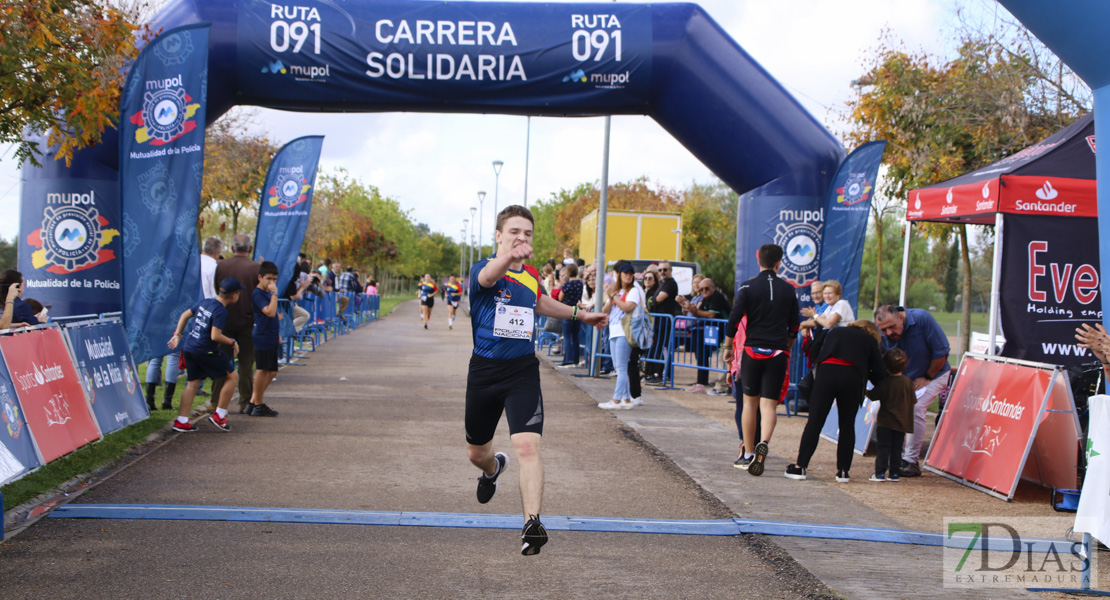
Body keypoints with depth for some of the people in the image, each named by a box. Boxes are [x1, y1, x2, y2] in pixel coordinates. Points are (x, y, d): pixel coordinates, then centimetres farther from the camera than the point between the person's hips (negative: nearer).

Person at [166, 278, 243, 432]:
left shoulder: (205, 302, 10)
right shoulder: (221, 311, -16)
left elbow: (185, 315, 17)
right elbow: (215, 336, -22)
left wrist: (177, 335, 20)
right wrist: (232, 342, -8)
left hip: (190, 348, 8)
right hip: (206, 352, -8)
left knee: (193, 383, 15)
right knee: (232, 376, 5)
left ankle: (181, 421, 9)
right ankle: (219, 415, 7)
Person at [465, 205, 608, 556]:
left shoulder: (532, 276, 6)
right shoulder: (483, 269, -11)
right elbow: (488, 276, -39)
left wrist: (579, 314, 37)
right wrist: (509, 257, -62)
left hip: (523, 372, 1)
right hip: (484, 371, -1)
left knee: (527, 446, -21)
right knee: (476, 453, 17)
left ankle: (532, 523, -23)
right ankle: (493, 468, 54)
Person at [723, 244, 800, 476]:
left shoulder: (748, 287, -3)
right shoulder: (788, 290, 6)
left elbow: (734, 319, -7)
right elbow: (794, 325, 14)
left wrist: (728, 346, 5)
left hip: (752, 350, -1)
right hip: (778, 353, 1)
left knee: (750, 402, 10)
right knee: (769, 404, -1)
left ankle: (748, 455, 16)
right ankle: (764, 443, -27)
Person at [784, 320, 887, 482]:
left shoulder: (835, 332, 30)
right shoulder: (870, 340, 22)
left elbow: (819, 354, 31)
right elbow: (879, 374, 17)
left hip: (826, 371, 1)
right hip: (852, 376, -1)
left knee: (814, 422, 1)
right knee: (847, 425, 10)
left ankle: (800, 467, 0)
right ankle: (843, 471, 9)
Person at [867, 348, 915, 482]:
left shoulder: (884, 383, -10)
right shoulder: (908, 382, -1)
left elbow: (873, 396, -3)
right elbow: (913, 403, 5)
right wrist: (908, 416, 20)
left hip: (885, 421, -3)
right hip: (902, 422, 3)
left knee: (883, 447, 1)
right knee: (897, 448, 8)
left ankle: (880, 473, -1)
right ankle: (894, 473, 9)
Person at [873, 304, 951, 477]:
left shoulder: (922, 318, -28)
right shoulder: (881, 334, -16)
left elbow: (941, 351, -22)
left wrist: (927, 378, -16)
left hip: (933, 374, -4)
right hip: (901, 379, 5)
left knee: (916, 409, -24)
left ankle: (911, 461, -16)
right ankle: (898, 457, 5)